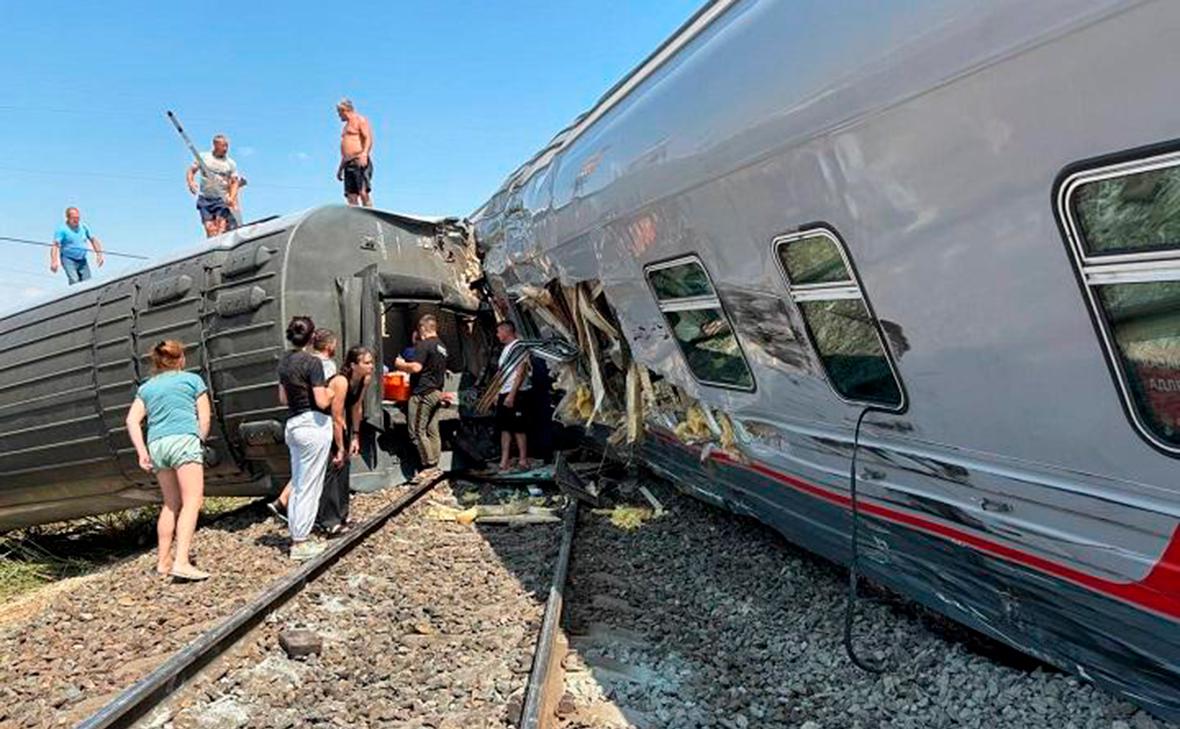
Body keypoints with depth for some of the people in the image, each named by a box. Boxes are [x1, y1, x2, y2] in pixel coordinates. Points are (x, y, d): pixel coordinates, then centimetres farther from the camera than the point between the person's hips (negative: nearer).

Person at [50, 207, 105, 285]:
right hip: (68, 260, -5)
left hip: (82, 261, 5)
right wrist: (54, 262, -29)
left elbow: (93, 240, 18)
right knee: (74, 281, -22)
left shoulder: (84, 227, 7)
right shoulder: (62, 229, -10)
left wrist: (99, 254, 7)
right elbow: (55, 245, -17)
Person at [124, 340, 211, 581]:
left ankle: (163, 561, 19)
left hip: (156, 444, 5)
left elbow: (132, 420, 8)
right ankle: (181, 562, -24)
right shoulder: (192, 380, 12)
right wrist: (200, 443, 16)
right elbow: (204, 419, 4)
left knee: (171, 503, 16)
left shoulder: (146, 387, 21)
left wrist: (142, 452, 4)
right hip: (184, 439, -5)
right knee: (192, 500, -10)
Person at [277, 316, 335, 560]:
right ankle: (301, 543, 4)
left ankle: (298, 536, 23)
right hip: (314, 424, -8)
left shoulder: (284, 362, 9)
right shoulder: (312, 362, -15)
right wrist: (330, 392, 1)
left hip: (293, 424, 8)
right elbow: (322, 402, -18)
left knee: (298, 484, 16)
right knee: (310, 485, -1)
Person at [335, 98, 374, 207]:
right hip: (348, 164, 8)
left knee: (363, 192, -20)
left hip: (360, 162, -8)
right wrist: (340, 168, 25)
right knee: (351, 197, -4)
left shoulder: (360, 120, 5)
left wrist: (364, 154, -26)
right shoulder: (347, 126, 30)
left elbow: (368, 138, -10)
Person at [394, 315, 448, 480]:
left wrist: (401, 365, -5)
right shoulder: (442, 346, 16)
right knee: (432, 431, 10)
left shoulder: (423, 345, -13)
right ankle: (434, 466, 12)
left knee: (417, 432, -5)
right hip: (436, 392, 9)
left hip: (423, 393, -9)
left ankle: (429, 466, -6)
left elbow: (416, 367, -21)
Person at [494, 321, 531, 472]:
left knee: (519, 428, -5)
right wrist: (498, 393, 17)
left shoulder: (519, 347, -12)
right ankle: (504, 462, 12)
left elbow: (520, 373, -17)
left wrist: (512, 394, -21)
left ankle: (523, 461, 1)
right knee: (504, 428, 9)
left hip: (516, 394, -9)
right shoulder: (506, 349, 17)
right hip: (504, 394, 9)